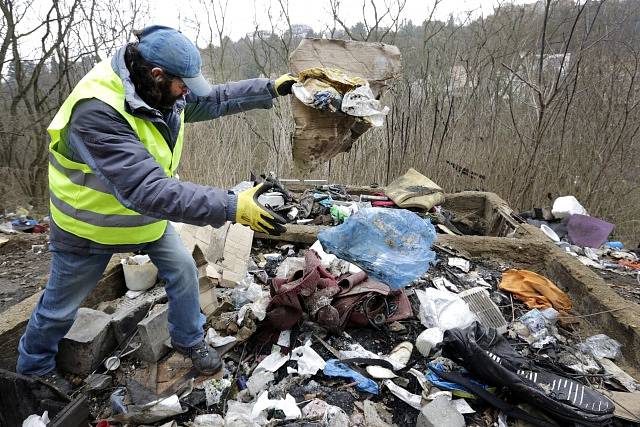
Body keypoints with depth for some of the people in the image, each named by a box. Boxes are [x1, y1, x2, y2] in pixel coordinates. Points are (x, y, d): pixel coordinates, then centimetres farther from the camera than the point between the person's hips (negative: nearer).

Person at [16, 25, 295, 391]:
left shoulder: (160, 90, -14)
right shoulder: (97, 113, -39)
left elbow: (214, 99, 2)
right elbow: (148, 190, -47)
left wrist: (270, 88, -4)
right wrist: (232, 207, -51)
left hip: (146, 212, 6)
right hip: (90, 224, -6)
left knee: (184, 270, 5)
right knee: (61, 304, 15)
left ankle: (190, 340, 29)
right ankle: (34, 367, 45)